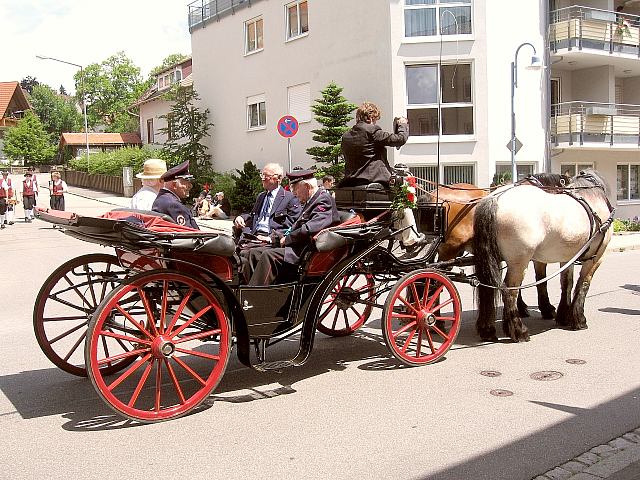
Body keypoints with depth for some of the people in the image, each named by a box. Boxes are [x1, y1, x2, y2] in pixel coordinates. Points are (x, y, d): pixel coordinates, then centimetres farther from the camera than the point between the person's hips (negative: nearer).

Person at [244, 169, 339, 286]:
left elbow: (310, 229, -24)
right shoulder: (312, 201, 21)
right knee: (252, 253, 0)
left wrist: (287, 239, -12)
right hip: (298, 246, 11)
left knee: (269, 255, -29)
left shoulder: (324, 200, -11)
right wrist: (285, 235, 6)